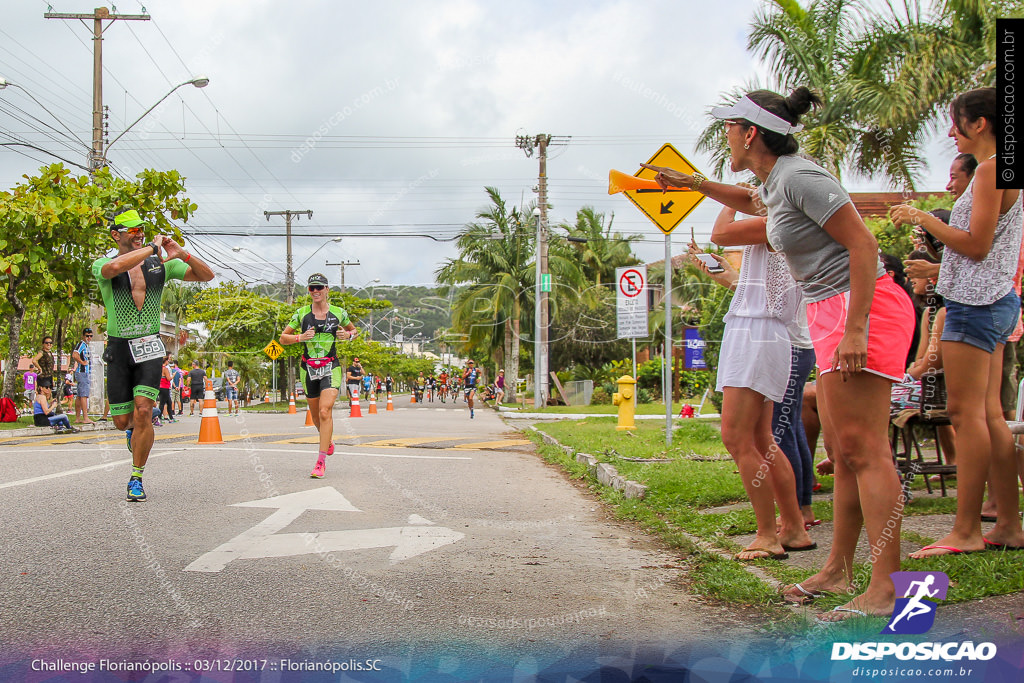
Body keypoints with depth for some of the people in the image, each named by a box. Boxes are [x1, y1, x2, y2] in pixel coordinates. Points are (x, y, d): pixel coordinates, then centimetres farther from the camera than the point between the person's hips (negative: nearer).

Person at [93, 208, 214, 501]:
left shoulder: (160, 264, 4)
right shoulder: (102, 266, -4)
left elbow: (206, 275, 4)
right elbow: (114, 267, -31)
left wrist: (182, 254, -14)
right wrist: (152, 248, -23)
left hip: (150, 347, 0)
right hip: (119, 348, 0)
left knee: (143, 412, -15)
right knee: (122, 420, 4)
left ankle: (136, 479, -2)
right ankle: (133, 430, 44)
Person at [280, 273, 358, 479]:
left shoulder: (339, 313, 2)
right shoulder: (301, 313, 3)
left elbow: (354, 330, 19)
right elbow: (283, 338, 6)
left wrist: (347, 335, -3)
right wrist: (300, 337, -12)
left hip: (331, 367, -2)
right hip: (309, 367, 2)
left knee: (325, 411, -18)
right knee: (315, 415, 12)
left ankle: (321, 461, -18)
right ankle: (328, 440, 44)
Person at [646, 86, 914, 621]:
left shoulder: (799, 177, -14)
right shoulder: (775, 182, 15)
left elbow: (863, 244, -19)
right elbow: (750, 203, 42)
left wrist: (855, 329, -24)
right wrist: (693, 184, 40)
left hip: (862, 309, -10)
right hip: (834, 315, 10)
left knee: (862, 448, -13)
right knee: (844, 451, 11)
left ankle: (886, 588, -14)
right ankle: (838, 571, 18)